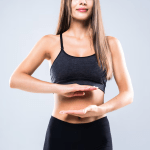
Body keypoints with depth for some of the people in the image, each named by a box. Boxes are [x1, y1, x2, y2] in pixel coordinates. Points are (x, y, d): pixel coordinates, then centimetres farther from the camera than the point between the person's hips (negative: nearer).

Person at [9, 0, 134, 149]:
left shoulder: (110, 44, 4)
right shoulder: (50, 42, 3)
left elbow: (128, 93, 2)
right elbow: (15, 80, -7)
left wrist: (100, 109, -17)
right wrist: (61, 88, -18)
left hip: (97, 133, 1)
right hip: (60, 133, 0)